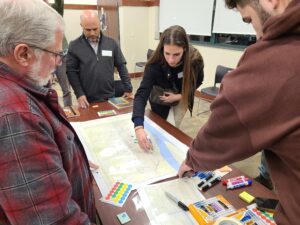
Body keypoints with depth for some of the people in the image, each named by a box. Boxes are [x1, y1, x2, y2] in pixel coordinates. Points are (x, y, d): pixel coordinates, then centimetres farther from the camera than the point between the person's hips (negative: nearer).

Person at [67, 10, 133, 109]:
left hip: (110, 97, 2)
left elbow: (121, 66, 5)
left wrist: (128, 89, 3)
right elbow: (71, 71, -3)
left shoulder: (111, 43, 2)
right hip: (88, 100, -2)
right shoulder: (74, 46, -3)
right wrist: (79, 94, -11)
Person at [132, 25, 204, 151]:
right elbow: (141, 94, -44)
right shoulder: (155, 64, -36)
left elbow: (197, 81, -10)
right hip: (161, 99, -1)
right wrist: (139, 127, -58)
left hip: (182, 97, 1)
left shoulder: (195, 59, -31)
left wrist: (180, 96, -24)